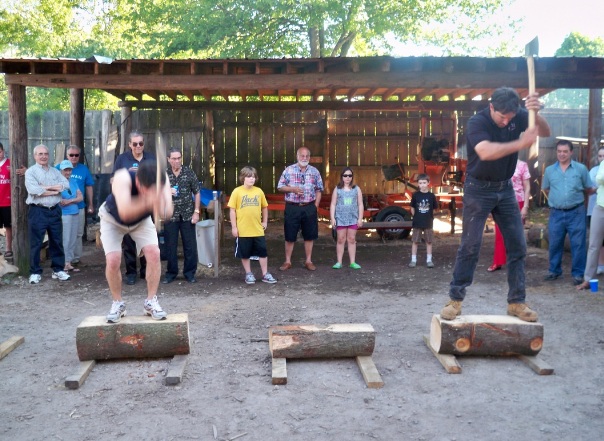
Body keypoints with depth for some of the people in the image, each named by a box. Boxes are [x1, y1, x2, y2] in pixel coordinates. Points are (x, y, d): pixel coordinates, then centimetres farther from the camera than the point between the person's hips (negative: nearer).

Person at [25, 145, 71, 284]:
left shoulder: (55, 171, 13)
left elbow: (66, 184, -4)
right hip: (37, 211, -4)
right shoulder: (30, 171, -1)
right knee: (36, 243, 1)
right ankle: (35, 272, 8)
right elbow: (33, 190, -17)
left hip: (54, 211, 4)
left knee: (57, 242, 9)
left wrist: (46, 187, -14)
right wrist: (54, 191, -8)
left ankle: (58, 270, 18)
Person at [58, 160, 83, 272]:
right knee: (65, 240, -6)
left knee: (73, 240, 8)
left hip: (75, 214, 6)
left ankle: (69, 263, 14)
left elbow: (81, 197, 7)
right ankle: (64, 264, -1)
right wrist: (74, 200, -8)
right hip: (64, 215, -6)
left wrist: (69, 201, -9)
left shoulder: (73, 182, 13)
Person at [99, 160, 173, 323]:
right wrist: (147, 201, -75)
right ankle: (117, 303, 8)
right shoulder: (123, 178, -43)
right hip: (112, 219, -2)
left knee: (154, 253, -15)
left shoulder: (162, 180, -33)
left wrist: (159, 204, -66)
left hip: (141, 219, 3)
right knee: (113, 260, -16)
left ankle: (151, 301, 2)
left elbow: (168, 213, -44)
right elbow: (124, 212, -58)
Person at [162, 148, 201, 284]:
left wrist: (196, 212, -3)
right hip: (170, 215, 1)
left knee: (190, 246, 3)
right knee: (170, 246, 6)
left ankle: (190, 273, 15)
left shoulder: (189, 173, -1)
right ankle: (171, 273, 19)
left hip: (187, 215, -1)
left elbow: (196, 193, 3)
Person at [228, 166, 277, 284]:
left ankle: (265, 274, 18)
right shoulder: (237, 191, -6)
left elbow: (264, 207, 16)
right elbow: (232, 210, -5)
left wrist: (265, 222, 12)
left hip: (258, 229, 3)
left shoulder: (259, 191, 3)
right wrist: (234, 227, -8)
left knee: (263, 252, 7)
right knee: (245, 253, 9)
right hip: (243, 230, -2)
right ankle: (249, 274, 24)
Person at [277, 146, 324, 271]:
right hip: (292, 208, -2)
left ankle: (308, 261, 18)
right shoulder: (288, 170, -1)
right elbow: (280, 187, 1)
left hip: (309, 208, 2)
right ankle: (287, 261, 13)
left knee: (309, 236, 7)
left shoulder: (315, 171, 5)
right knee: (290, 236, 3)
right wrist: (293, 189, -16)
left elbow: (318, 190, 9)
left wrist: (315, 206, 1)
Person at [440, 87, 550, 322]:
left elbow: (545, 132, -13)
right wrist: (520, 143, -42)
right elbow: (486, 152, -36)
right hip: (478, 189, -5)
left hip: (505, 189, 5)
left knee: (517, 245, 3)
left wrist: (536, 113, -31)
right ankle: (455, 300, 2)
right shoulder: (476, 122, -19)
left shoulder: (518, 117, -3)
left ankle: (516, 302, 12)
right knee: (470, 246, -7)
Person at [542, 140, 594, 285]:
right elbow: (546, 190, 19)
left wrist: (575, 197, 14)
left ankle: (578, 273, 10)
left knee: (578, 244, 1)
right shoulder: (549, 170, 6)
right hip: (556, 213, 2)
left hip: (576, 213, -2)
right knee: (555, 244, 9)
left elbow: (589, 190, 8)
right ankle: (554, 270, 23)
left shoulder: (581, 168, 0)